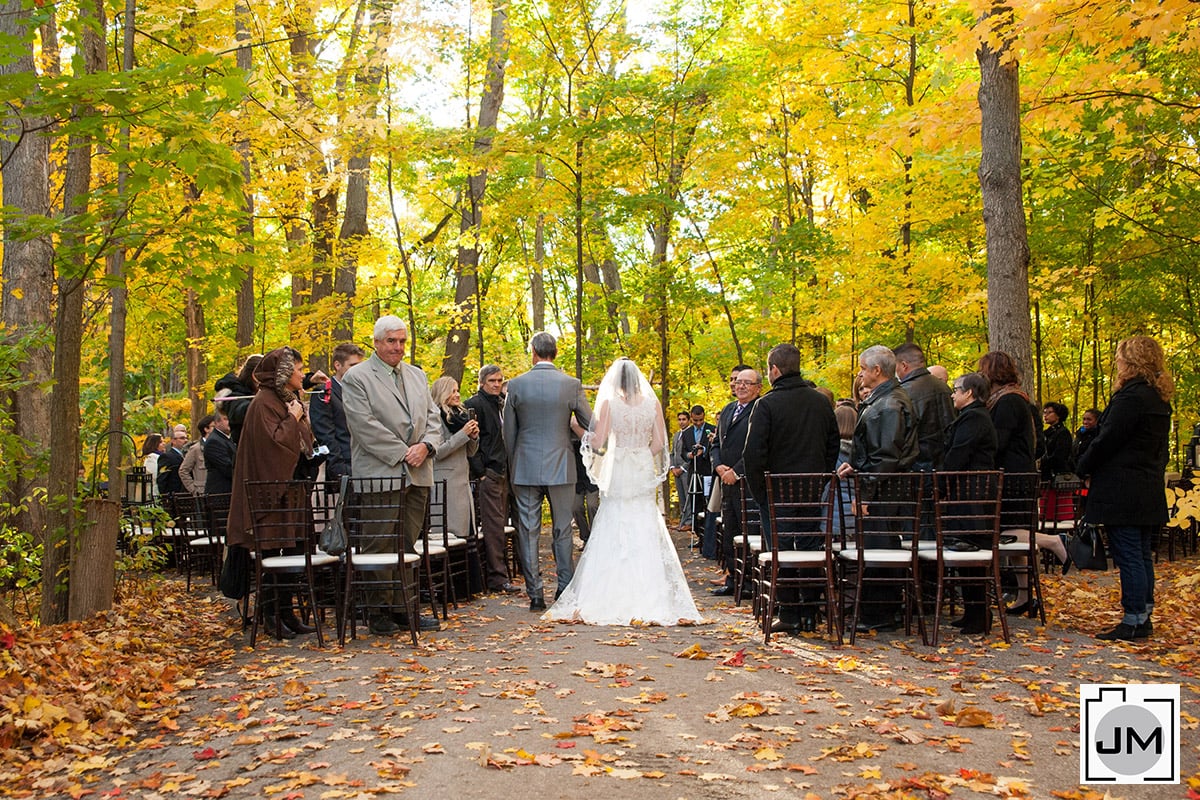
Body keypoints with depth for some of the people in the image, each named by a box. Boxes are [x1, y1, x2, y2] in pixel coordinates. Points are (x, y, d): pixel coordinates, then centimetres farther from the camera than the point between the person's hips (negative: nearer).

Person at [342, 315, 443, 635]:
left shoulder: (418, 376, 18)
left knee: (408, 545, 10)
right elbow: (366, 426, -12)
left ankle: (404, 608, 18)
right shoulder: (356, 377, -3)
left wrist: (426, 446, -6)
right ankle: (378, 612, 7)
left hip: (417, 475, 6)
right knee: (381, 545, -2)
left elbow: (433, 417, 15)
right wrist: (403, 454, -13)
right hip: (381, 473, -6)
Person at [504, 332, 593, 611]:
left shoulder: (516, 385, -2)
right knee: (562, 531, 10)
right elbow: (591, 424, 2)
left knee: (528, 532, 5)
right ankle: (565, 590, 12)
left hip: (525, 469, 0)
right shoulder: (571, 384, -4)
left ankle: (535, 595, 6)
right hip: (560, 467, 0)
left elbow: (509, 432, 3)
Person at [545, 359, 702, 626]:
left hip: (617, 474, -2)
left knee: (613, 536, 4)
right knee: (645, 534, 7)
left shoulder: (608, 403, -5)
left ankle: (612, 598, 3)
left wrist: (581, 430, 11)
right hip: (644, 474, 2)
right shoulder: (653, 403, 2)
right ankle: (650, 598, 5)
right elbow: (659, 444, 1)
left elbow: (598, 444, -7)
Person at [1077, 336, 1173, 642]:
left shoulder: (1131, 396, -17)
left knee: (1128, 557, -6)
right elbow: (1161, 448, 18)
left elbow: (1106, 440, -16)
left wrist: (1084, 468, -2)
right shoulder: (1160, 398, 13)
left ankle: (1134, 622, -3)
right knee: (1142, 555, 14)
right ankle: (1144, 616, 21)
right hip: (1150, 490, 10)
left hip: (1122, 492, -10)